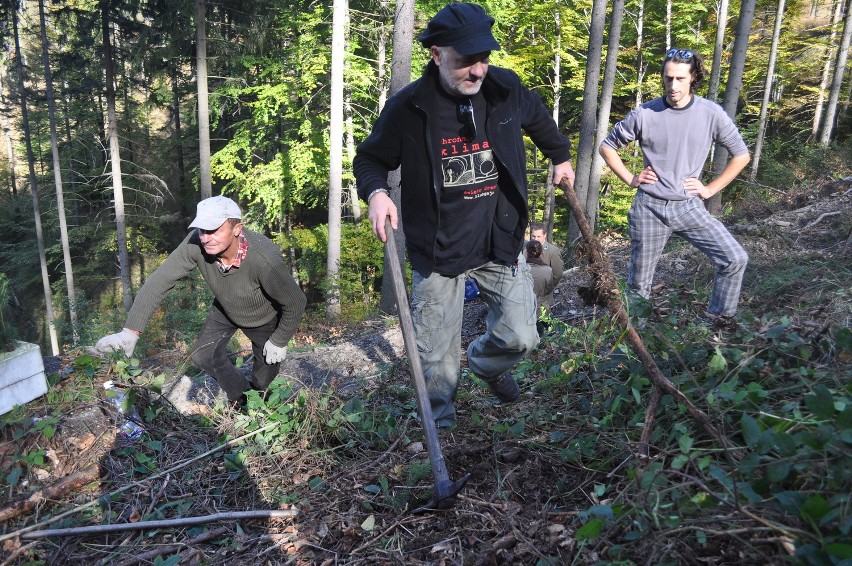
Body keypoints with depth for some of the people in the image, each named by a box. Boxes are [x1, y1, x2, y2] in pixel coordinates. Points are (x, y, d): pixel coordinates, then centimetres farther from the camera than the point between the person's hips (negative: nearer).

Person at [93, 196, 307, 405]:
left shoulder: (265, 259, -44)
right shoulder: (196, 244, -32)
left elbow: (296, 303, -30)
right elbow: (159, 280, -27)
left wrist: (279, 341, -16)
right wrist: (130, 331, -35)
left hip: (265, 318, -3)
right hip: (225, 308, 4)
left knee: (263, 378, 8)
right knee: (203, 356, 2)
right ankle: (240, 399, 29)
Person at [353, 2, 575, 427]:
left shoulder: (508, 90, -4)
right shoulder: (407, 108, -12)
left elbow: (540, 120, 20)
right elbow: (369, 160, 2)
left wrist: (561, 157, 33)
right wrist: (375, 192, -19)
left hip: (500, 242, 3)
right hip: (437, 249, -2)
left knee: (519, 338, 4)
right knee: (436, 354, 6)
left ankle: (486, 364, 41)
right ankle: (440, 424, 33)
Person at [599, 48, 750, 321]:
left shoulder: (711, 114, -4)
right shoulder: (645, 114, -5)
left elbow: (741, 155, 7)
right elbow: (607, 146, 8)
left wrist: (710, 189, 0)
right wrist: (630, 179, 1)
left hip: (689, 207, 1)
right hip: (649, 207, -1)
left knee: (735, 259, -11)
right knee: (638, 283, 7)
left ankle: (719, 324, 7)